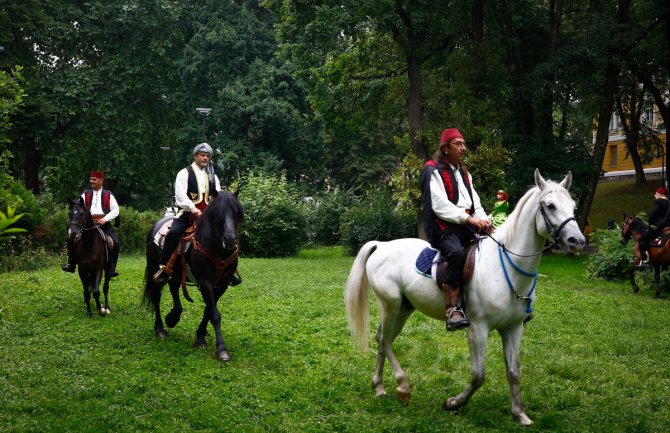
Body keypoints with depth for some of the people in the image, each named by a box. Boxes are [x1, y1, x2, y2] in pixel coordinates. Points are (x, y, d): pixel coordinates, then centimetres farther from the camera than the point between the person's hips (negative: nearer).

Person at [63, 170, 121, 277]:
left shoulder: (108, 195, 9)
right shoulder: (85, 194, 15)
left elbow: (115, 210, 2)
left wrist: (105, 219, -13)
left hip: (104, 225, -2)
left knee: (115, 243, -22)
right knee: (71, 239, -16)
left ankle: (112, 268, -10)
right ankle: (71, 264, -4)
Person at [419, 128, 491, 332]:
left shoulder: (464, 173, 25)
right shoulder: (433, 170, -2)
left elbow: (475, 203, 17)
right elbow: (440, 206, -13)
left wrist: (483, 219, -6)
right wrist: (469, 219, -20)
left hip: (466, 227, 9)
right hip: (443, 227, -9)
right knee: (457, 253, -37)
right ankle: (453, 311, -41)